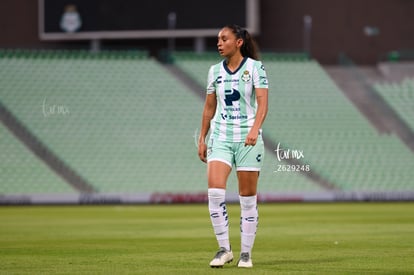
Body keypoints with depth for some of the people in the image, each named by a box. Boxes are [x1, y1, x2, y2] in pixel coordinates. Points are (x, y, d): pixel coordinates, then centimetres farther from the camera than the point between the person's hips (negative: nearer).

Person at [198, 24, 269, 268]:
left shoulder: (255, 67, -4)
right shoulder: (215, 71, 9)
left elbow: (263, 102, -13)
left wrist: (255, 128, -28)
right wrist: (202, 139, 12)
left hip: (248, 138, -3)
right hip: (221, 137, 3)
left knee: (248, 197, 1)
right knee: (215, 191, -14)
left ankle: (246, 253, 10)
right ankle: (224, 249, -5)